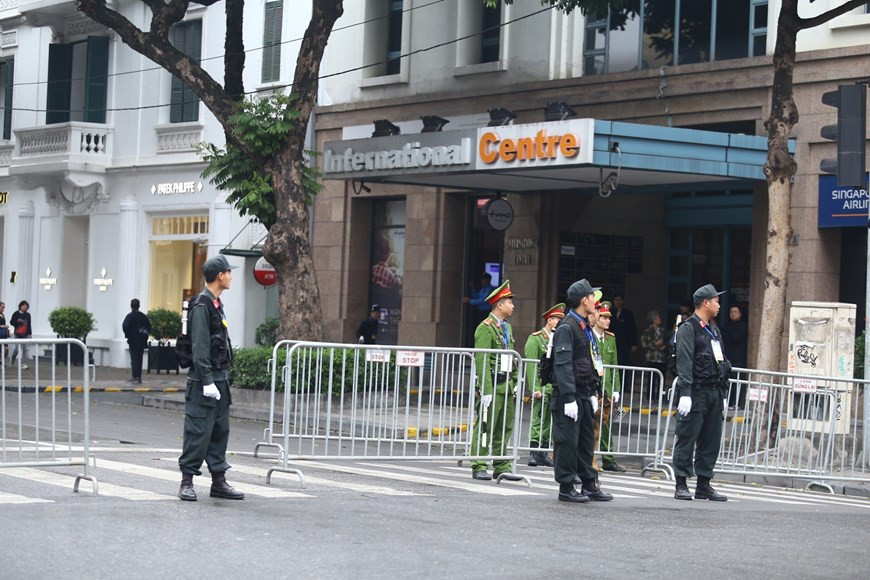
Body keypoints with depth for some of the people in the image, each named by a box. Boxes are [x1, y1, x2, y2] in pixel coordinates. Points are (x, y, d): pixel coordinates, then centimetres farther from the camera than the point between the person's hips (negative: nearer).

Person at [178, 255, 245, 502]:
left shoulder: (216, 304, 16)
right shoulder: (202, 305, -13)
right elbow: (200, 348, -18)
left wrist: (220, 379, 18)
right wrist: (207, 381, -21)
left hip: (219, 378, 9)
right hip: (204, 381, -9)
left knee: (220, 430, 11)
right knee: (198, 431, -5)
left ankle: (219, 481, 17)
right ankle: (187, 482, 1)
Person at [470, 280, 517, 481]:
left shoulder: (507, 328, 18)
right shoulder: (485, 328, -10)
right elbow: (481, 361, -16)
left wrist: (516, 383, 16)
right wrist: (486, 390, -20)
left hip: (507, 385, 8)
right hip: (493, 384, -8)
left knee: (505, 427, 10)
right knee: (485, 426, -5)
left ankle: (502, 467, 17)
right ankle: (479, 468, -2)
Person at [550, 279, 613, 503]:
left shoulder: (585, 328, 16)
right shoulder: (566, 328, -14)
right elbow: (562, 365, -19)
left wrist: (594, 392, 18)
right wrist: (569, 398, -22)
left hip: (585, 394, 9)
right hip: (569, 394, -9)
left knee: (587, 440, 13)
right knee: (568, 441, -4)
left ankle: (589, 484, 20)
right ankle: (566, 487, 2)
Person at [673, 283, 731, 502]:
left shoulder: (713, 330, 20)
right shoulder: (688, 328, -7)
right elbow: (684, 363, -15)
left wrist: (722, 395, 20)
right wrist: (685, 393, -23)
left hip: (714, 393, 8)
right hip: (696, 393, -8)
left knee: (711, 441, 8)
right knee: (687, 439, -4)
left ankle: (704, 485, 15)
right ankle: (681, 485, 0)